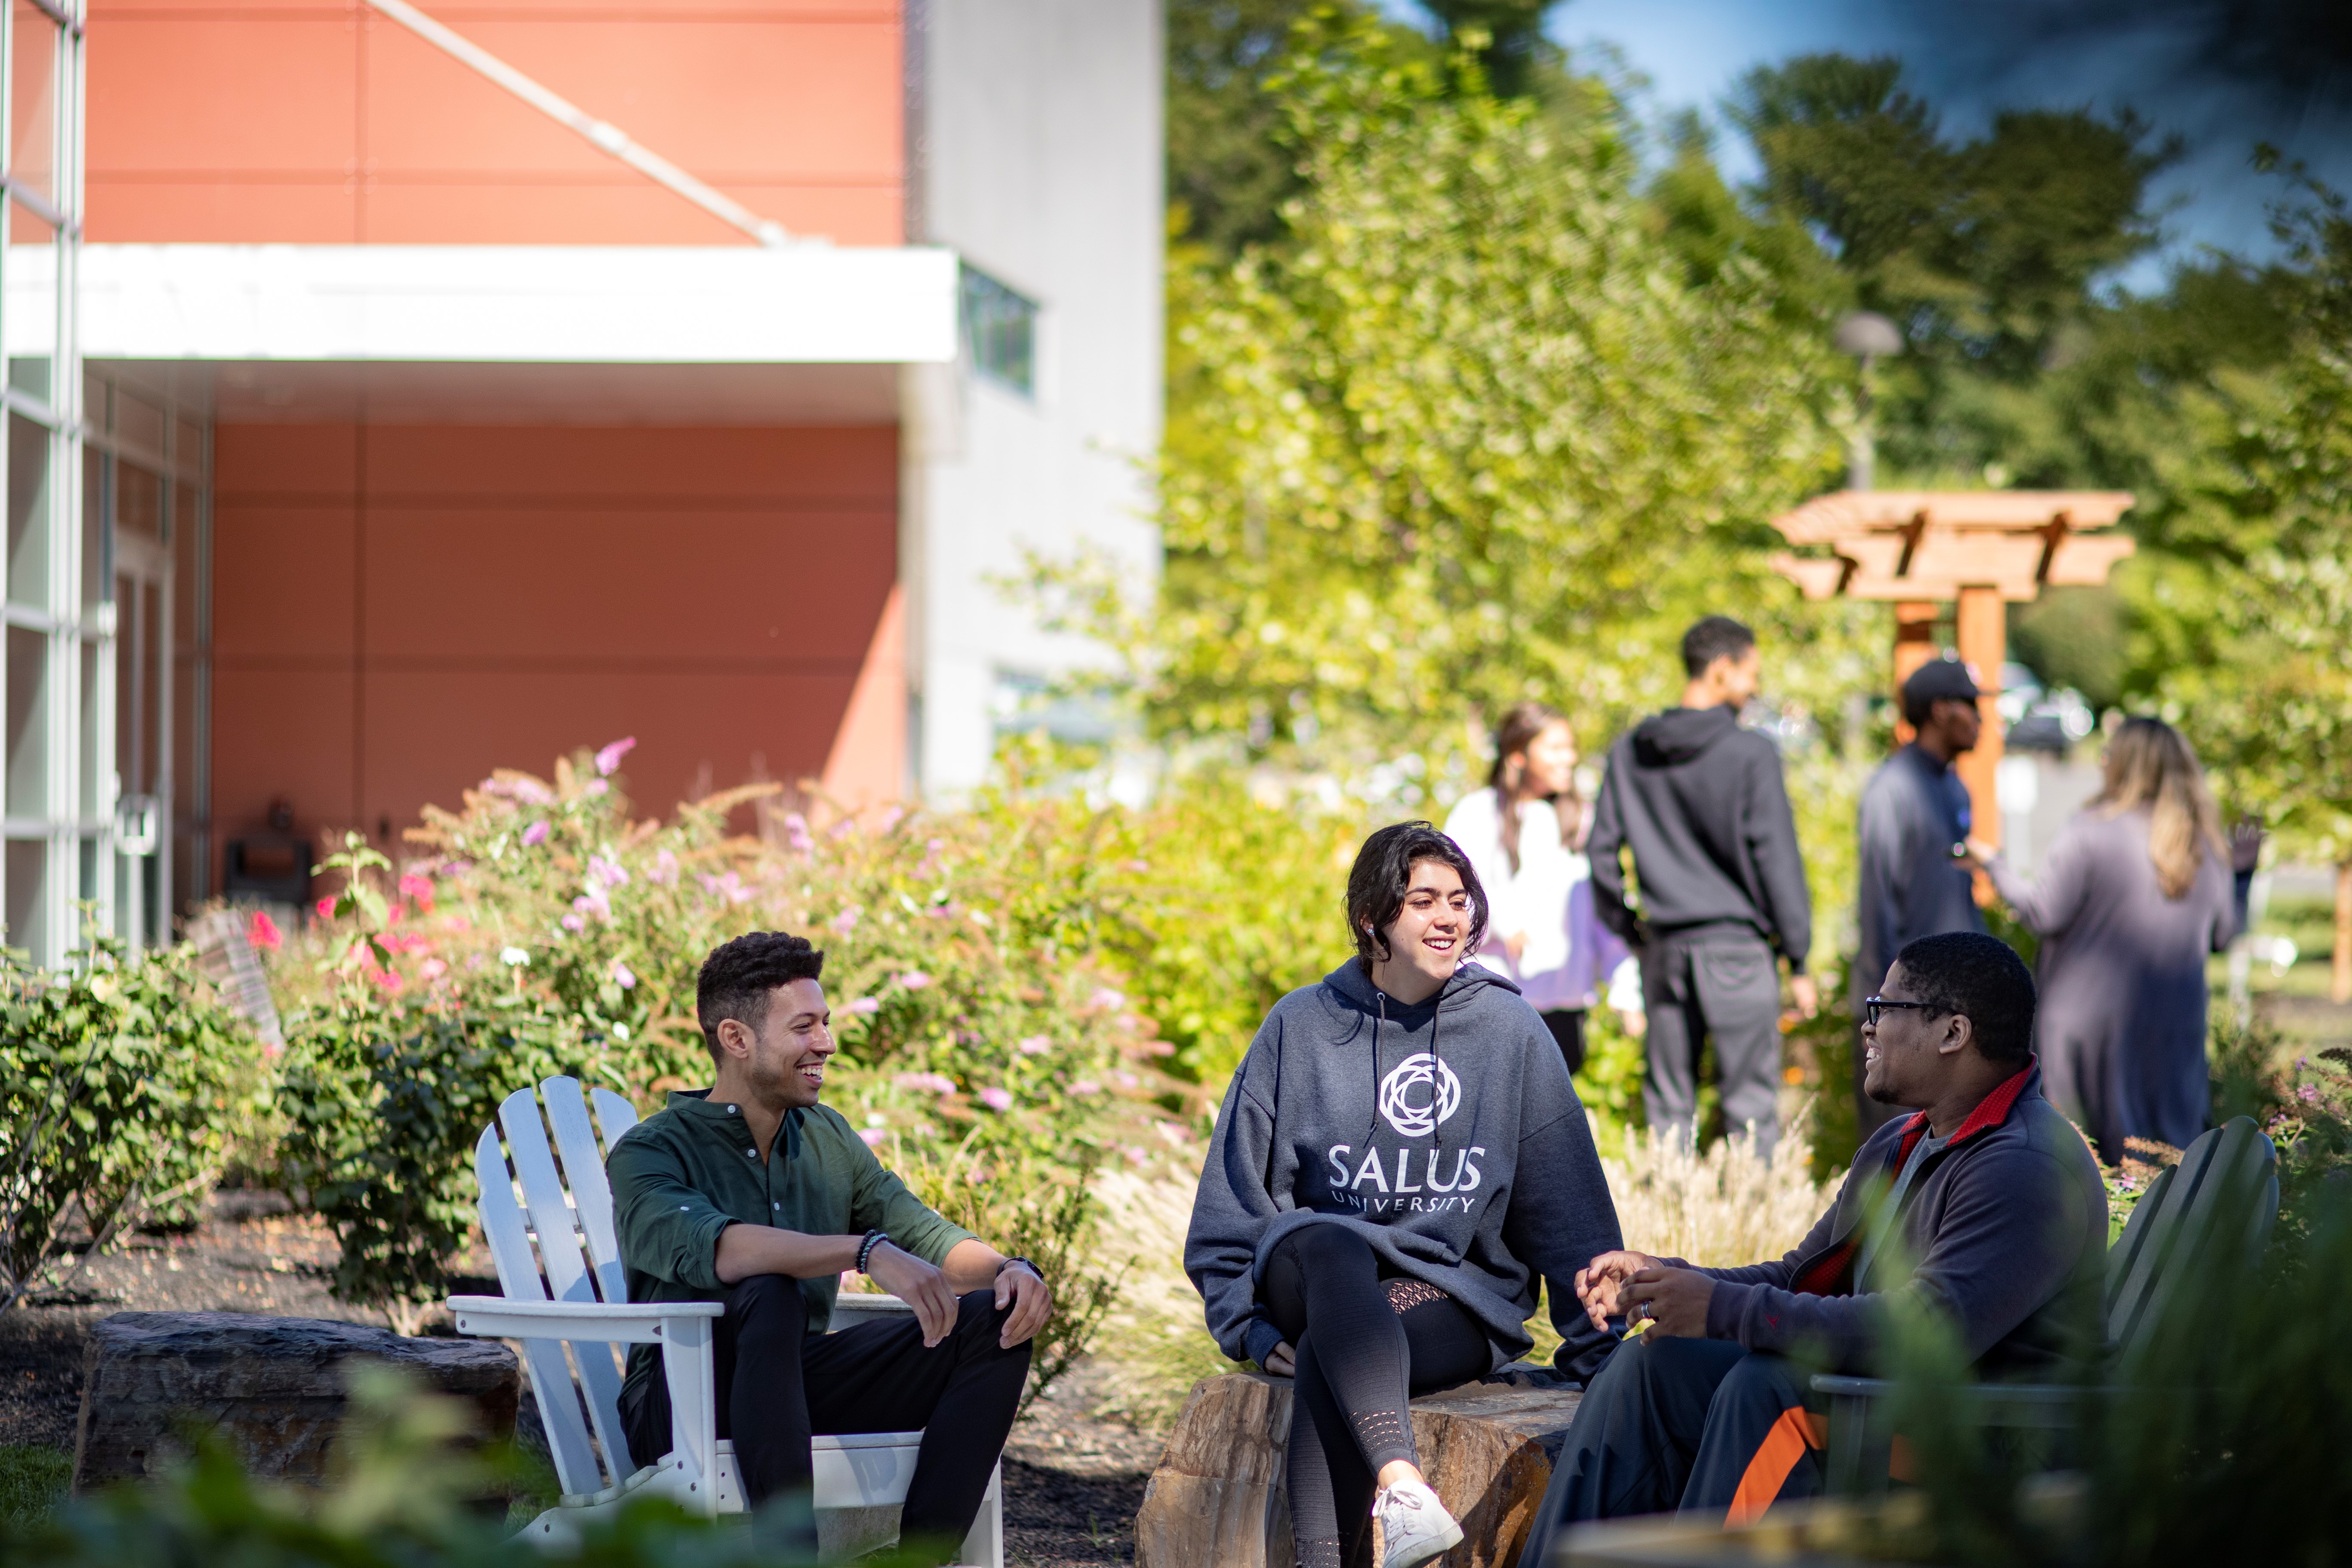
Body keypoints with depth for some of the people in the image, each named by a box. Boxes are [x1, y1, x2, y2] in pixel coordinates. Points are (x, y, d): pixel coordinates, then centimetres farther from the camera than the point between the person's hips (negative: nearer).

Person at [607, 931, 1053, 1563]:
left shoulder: (827, 1138, 14)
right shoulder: (647, 1154, -9)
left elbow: (925, 1234, 8)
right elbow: (708, 1247, -29)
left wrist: (1008, 1268, -15)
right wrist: (869, 1251, -40)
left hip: (801, 1383, 6)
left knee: (996, 1320, -12)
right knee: (769, 1293, -37)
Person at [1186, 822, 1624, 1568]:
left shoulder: (1511, 1031, 7)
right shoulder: (1301, 1027, 8)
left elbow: (1570, 1207, 8)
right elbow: (1233, 1200, 10)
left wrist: (1600, 1351, 4)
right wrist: (1251, 1325, -2)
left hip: (1460, 1297, -1)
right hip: (1314, 1278, 1)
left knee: (1326, 1358, -34)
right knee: (1329, 1246, -38)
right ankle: (1403, 1487, -54)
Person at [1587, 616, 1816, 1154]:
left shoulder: (1629, 751, 6)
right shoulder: (1750, 753, -10)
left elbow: (1602, 852, 9)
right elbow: (1775, 856, -9)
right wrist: (1799, 960, -4)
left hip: (1664, 949, 5)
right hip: (1737, 947, -5)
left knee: (1669, 1104, 9)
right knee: (1750, 1104, -2)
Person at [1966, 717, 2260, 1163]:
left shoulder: (2092, 831, -11)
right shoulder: (2206, 846, 4)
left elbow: (2044, 914, -13)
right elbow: (2222, 936, 9)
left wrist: (1994, 865, 1)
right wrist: (2243, 872, 21)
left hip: (2091, 1017, -4)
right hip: (2173, 1025, 4)